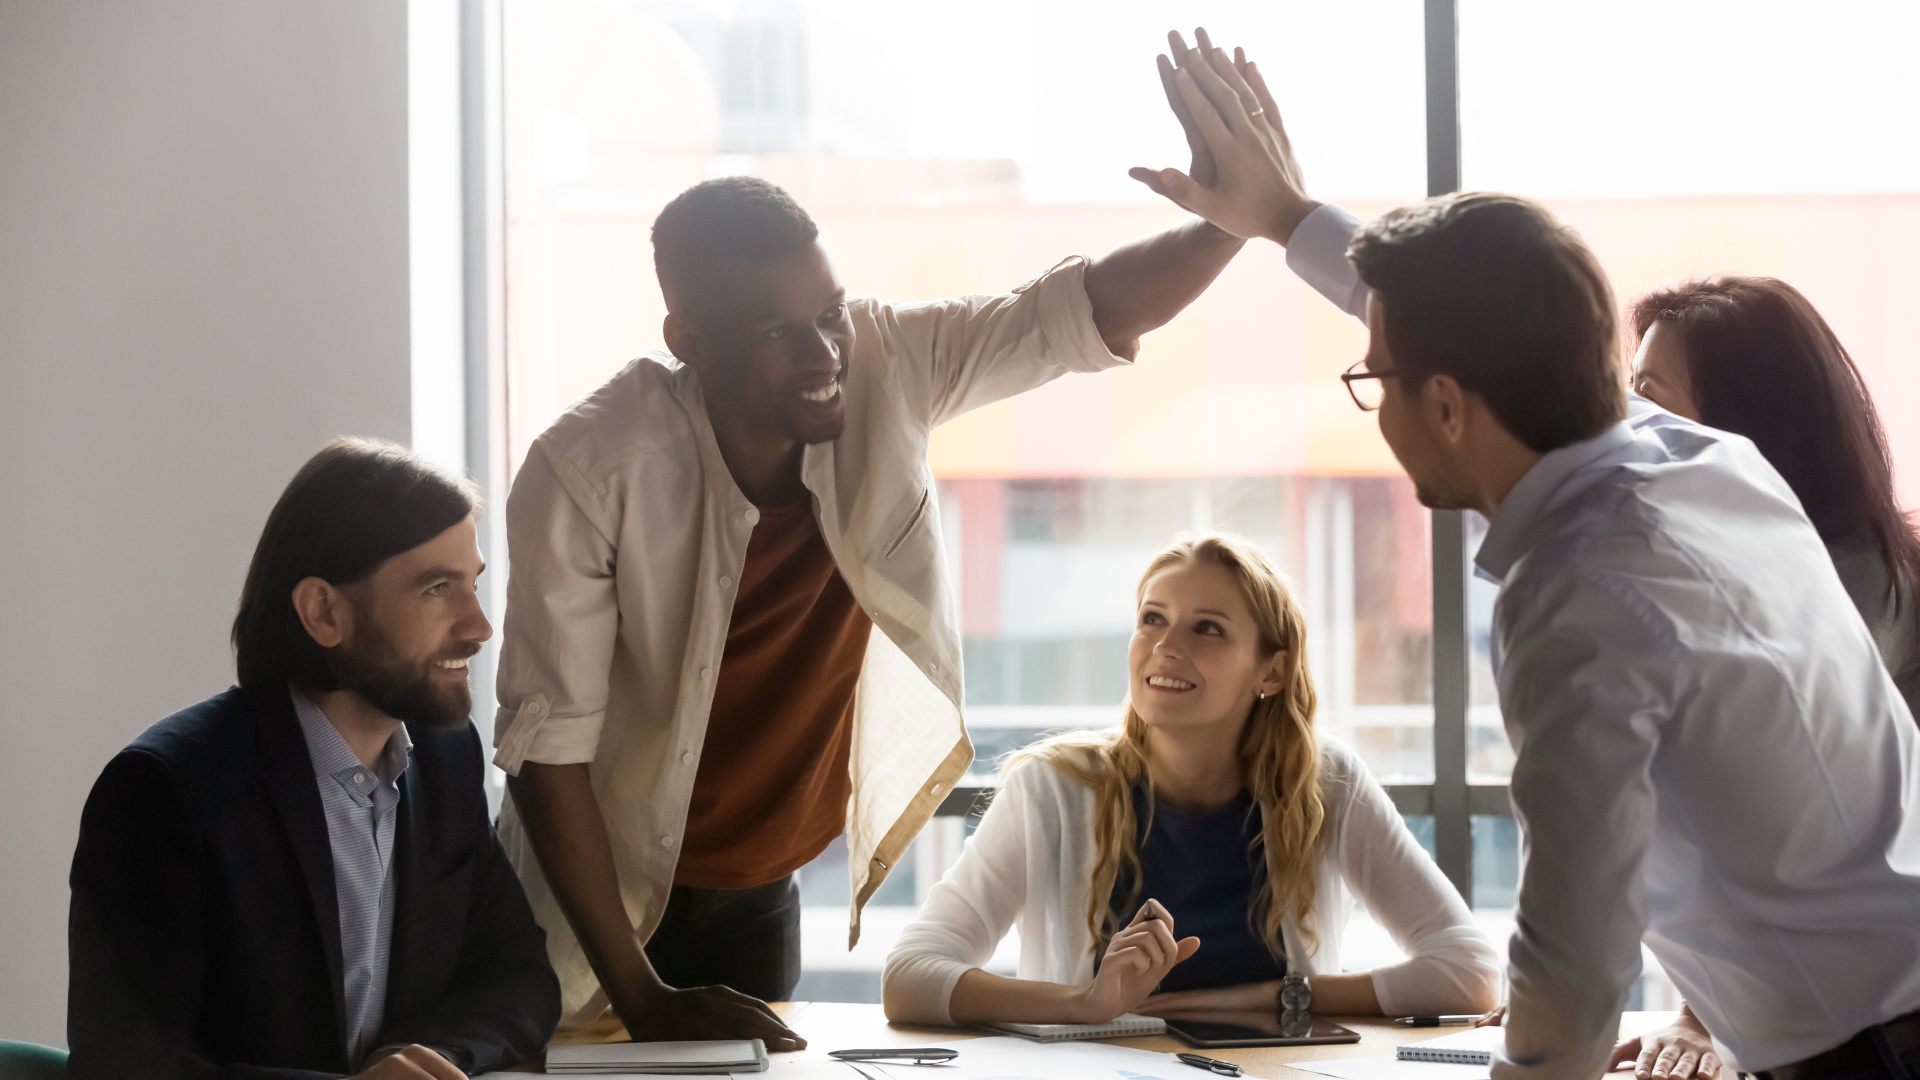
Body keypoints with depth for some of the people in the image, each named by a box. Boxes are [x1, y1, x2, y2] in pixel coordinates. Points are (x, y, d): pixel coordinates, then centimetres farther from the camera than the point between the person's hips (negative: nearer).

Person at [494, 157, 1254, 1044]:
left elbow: (1086, 313, -17)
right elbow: (546, 742, -26)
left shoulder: (884, 364, -18)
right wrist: (643, 999, -28)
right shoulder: (589, 472, -29)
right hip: (605, 901, -4)